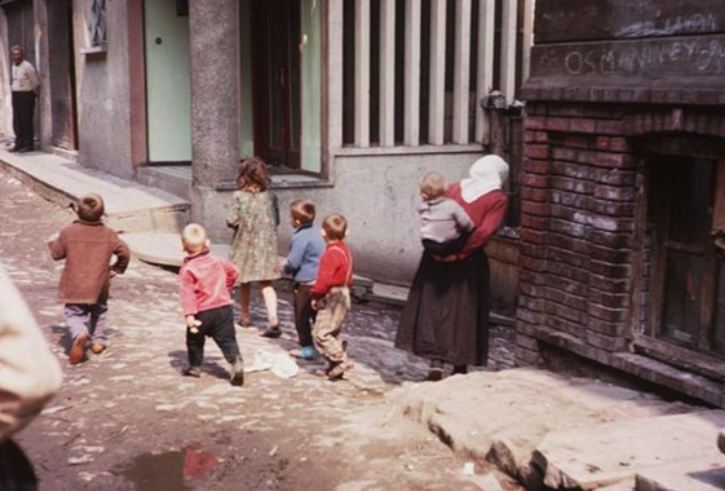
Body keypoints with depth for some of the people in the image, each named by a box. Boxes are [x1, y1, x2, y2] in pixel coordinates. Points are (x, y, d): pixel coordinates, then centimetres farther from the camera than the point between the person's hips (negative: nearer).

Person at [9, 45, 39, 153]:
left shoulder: (27, 66, -13)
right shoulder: (14, 66, 12)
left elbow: (36, 83, -8)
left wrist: (33, 94, 3)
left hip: (26, 95, -8)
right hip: (16, 95, 8)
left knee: (26, 121, -4)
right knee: (17, 122, 10)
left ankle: (28, 144, 2)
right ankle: (19, 143, 18)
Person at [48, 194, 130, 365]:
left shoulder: (68, 232, -6)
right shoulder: (108, 234, -2)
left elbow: (57, 253, 3)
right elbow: (124, 252, 2)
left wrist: (53, 242, 25)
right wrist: (117, 269, 19)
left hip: (74, 286, -2)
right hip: (98, 286, 2)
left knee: (73, 313, 5)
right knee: (99, 311, 24)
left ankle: (80, 334, -24)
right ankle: (98, 340, 23)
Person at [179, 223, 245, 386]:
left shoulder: (187, 269, -8)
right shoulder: (217, 262, 8)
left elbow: (187, 294, -18)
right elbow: (233, 271, 23)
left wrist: (189, 315, -23)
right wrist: (226, 289, 37)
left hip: (202, 312, -3)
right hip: (224, 308, 3)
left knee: (194, 340, 21)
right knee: (227, 339, 0)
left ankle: (195, 366, 31)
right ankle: (236, 362, -22)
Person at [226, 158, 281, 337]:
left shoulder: (239, 196, -11)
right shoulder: (269, 196, -3)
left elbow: (231, 221, -12)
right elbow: (276, 220, 3)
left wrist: (240, 224, 9)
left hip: (245, 243, -2)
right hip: (266, 243, 2)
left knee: (245, 282, 17)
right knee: (266, 284, 3)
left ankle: (245, 317, 32)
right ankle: (273, 319, -14)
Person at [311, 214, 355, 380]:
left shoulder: (332, 253, -19)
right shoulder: (344, 249, 13)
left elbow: (324, 279, -24)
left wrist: (315, 295, -10)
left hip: (332, 298, -10)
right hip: (342, 295, 10)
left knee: (320, 333, -9)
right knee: (332, 333, 16)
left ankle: (341, 360, -11)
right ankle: (336, 365, 19)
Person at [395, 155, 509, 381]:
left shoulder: (454, 188, 8)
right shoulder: (497, 199, -4)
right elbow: (484, 232, -16)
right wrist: (459, 252, -13)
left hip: (437, 258, 3)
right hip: (468, 262, -3)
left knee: (433, 306, 9)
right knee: (464, 312, 9)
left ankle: (436, 362, 3)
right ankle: (460, 365, 18)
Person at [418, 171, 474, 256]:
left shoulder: (422, 207, -9)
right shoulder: (451, 205, -19)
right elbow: (466, 223, -14)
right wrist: (470, 227, 6)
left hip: (428, 245, 4)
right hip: (448, 246, -4)